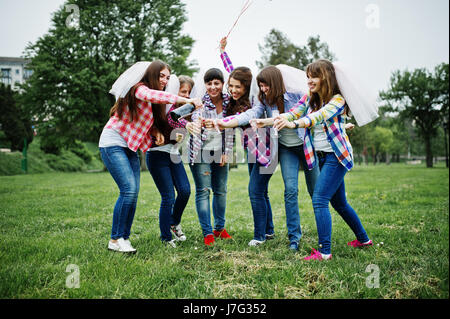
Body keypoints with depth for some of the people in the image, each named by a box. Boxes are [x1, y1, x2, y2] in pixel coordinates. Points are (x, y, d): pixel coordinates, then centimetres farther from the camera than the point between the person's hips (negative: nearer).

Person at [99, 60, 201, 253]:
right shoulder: (139, 89, -13)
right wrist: (186, 100, -42)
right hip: (113, 143, -9)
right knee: (129, 190, -17)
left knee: (133, 193, 1)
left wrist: (155, 132, -1)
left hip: (130, 147, 9)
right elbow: (153, 96, -36)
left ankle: (124, 238, 8)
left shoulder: (149, 97, 14)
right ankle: (115, 239, -7)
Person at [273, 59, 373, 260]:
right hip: (320, 156, 8)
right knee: (338, 202, 17)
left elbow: (319, 116, -32)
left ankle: (324, 251, -14)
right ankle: (363, 239, 34)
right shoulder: (309, 98, 7)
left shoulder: (337, 100, -13)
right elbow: (292, 113, -6)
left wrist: (293, 124, -48)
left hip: (336, 155, -8)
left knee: (319, 199, -17)